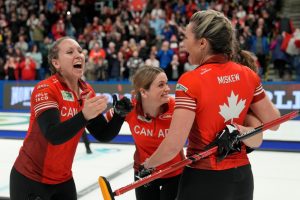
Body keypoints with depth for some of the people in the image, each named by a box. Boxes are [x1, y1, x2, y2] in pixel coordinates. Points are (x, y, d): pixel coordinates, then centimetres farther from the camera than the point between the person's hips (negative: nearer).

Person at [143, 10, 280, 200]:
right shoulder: (248, 74, -3)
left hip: (204, 179, -5)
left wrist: (148, 164, -5)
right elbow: (273, 123, 5)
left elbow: (173, 145, -22)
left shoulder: (190, 81, -19)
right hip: (242, 176, 5)